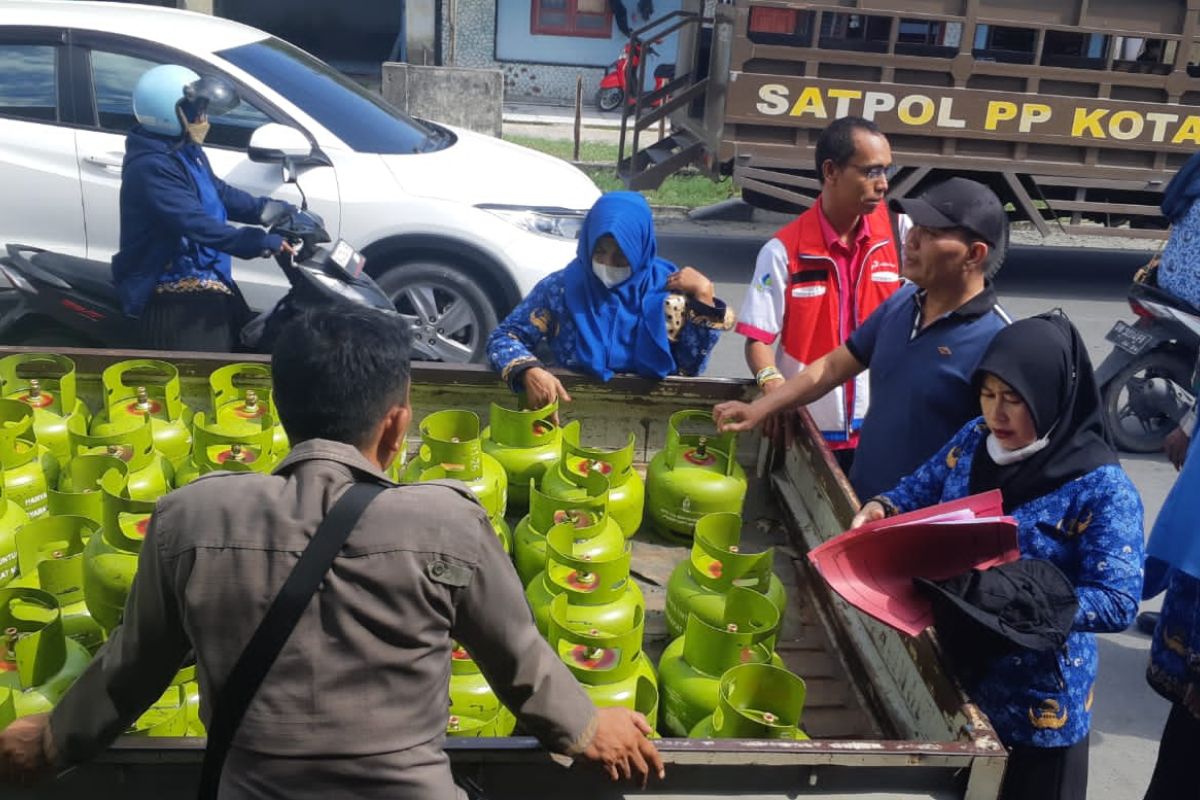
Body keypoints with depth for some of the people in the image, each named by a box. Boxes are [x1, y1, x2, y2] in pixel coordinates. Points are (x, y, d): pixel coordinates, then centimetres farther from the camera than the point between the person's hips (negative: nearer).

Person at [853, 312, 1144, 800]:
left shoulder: (1101, 488, -21)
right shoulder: (975, 439, -4)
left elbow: (1117, 604, -23)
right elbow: (922, 490, 10)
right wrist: (883, 508, -12)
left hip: (1035, 700, -5)